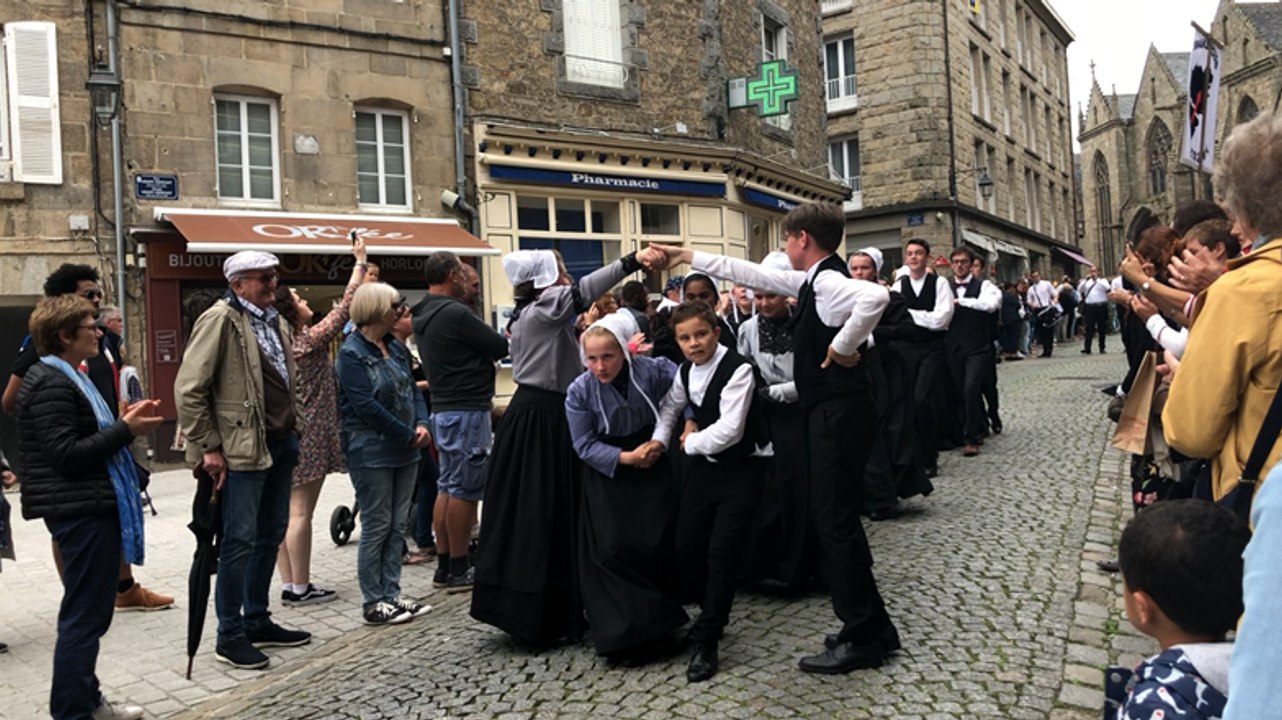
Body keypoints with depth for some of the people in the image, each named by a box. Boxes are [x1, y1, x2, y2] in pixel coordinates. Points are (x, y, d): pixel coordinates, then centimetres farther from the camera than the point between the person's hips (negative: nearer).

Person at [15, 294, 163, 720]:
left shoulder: (68, 376, 17)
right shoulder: (51, 384, -15)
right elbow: (66, 453, -21)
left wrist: (123, 421, 6)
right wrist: (126, 430, -18)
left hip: (91, 507, 11)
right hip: (80, 510, -11)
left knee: (90, 611, 18)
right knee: (84, 613, -4)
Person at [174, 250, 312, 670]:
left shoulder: (275, 321, 14)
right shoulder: (220, 320, -12)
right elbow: (188, 390, -16)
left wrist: (292, 431, 15)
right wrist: (208, 447, -16)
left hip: (280, 443, 9)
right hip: (242, 448, -9)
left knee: (271, 535, 15)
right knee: (240, 540, -3)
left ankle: (257, 621, 28)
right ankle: (230, 636, 9)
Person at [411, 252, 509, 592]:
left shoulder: (424, 315, 12)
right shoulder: (455, 313, -17)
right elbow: (500, 348, -12)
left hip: (443, 408, 9)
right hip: (467, 410, -9)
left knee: (447, 486, 13)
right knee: (464, 490, -3)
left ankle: (444, 566, 20)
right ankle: (459, 571, 4)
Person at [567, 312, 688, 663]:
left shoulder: (654, 370, -18)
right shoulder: (579, 391, -16)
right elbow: (584, 445, -11)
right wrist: (626, 458, -19)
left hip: (653, 467, 0)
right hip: (608, 475, 0)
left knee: (658, 545, -1)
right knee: (611, 552, -4)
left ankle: (657, 623, 21)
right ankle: (626, 636, 11)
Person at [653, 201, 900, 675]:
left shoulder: (827, 280, -17)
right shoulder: (813, 280, 13)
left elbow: (875, 296, -38)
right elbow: (753, 274, 21)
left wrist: (843, 346, -25)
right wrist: (690, 257, 24)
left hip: (839, 413, -10)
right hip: (829, 411, 10)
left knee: (836, 523, -3)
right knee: (836, 520, 15)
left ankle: (861, 640, 8)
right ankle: (871, 626, 25)